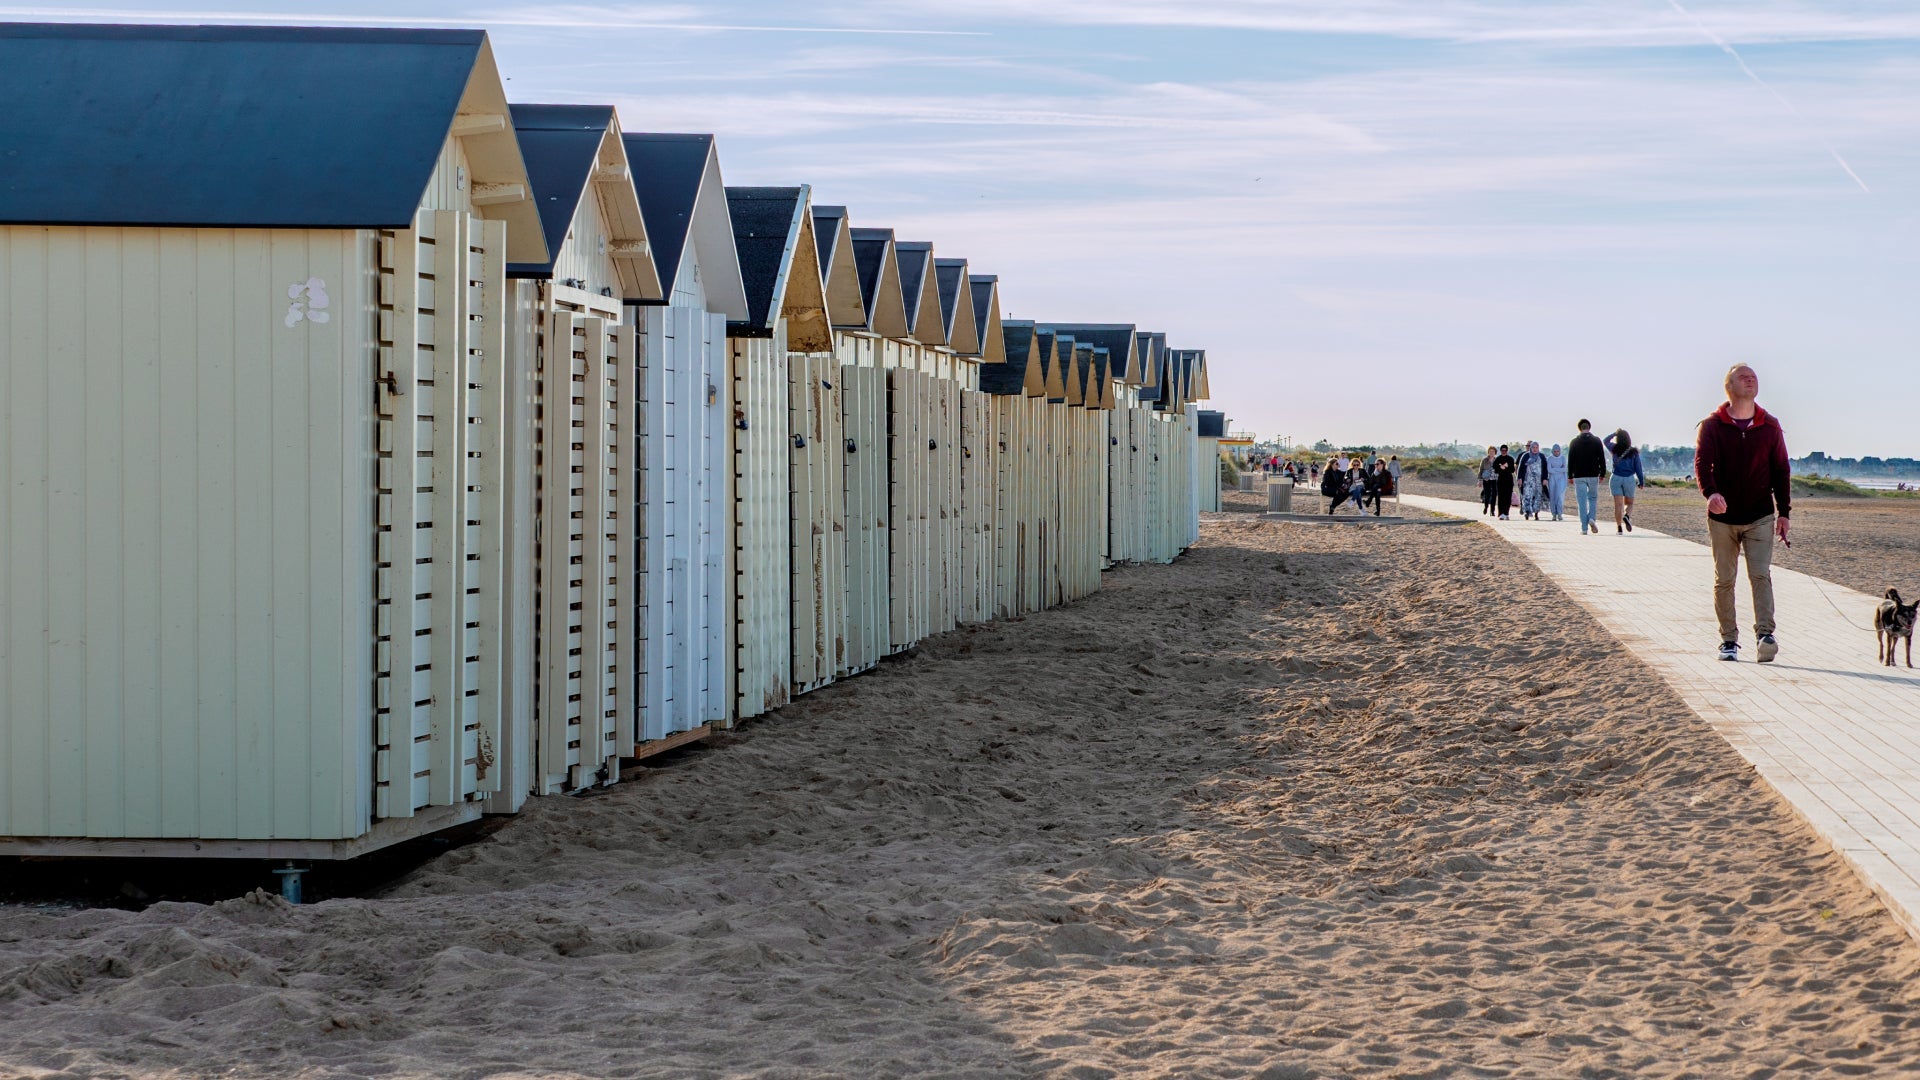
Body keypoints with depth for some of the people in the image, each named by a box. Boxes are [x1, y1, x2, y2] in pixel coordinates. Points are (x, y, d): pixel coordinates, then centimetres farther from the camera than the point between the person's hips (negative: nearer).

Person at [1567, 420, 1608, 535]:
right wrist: (1602, 474, 8)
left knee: (1582, 502, 0)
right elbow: (1602, 459, 0)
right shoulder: (1597, 441, 0)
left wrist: (1570, 476, 7)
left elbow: (1570, 460, 0)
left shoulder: (1574, 442, 0)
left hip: (1579, 476, 0)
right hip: (1593, 475, 0)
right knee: (1593, 498, 17)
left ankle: (1584, 528, -3)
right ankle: (1592, 518, -6)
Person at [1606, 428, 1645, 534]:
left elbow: (1606, 441, 18)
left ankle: (1619, 528, -5)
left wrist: (1615, 433, 21)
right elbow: (1638, 468, -1)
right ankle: (1627, 516, -19)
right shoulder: (1634, 452, -2)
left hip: (1616, 478, 0)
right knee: (1629, 503, 13)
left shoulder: (1615, 450, -2)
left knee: (1618, 504, 1)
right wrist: (1641, 482, 6)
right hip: (1629, 479, 0)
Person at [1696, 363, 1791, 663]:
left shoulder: (1770, 427, 6)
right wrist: (1711, 493, -34)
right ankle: (1729, 640, 12)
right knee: (1723, 581, 4)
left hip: (1760, 517, 0)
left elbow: (1781, 470, 10)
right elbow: (1702, 463, -14)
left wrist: (1783, 512, 4)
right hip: (1722, 518, 0)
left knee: (1761, 575, -13)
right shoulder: (1712, 426, -1)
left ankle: (1765, 634, -19)